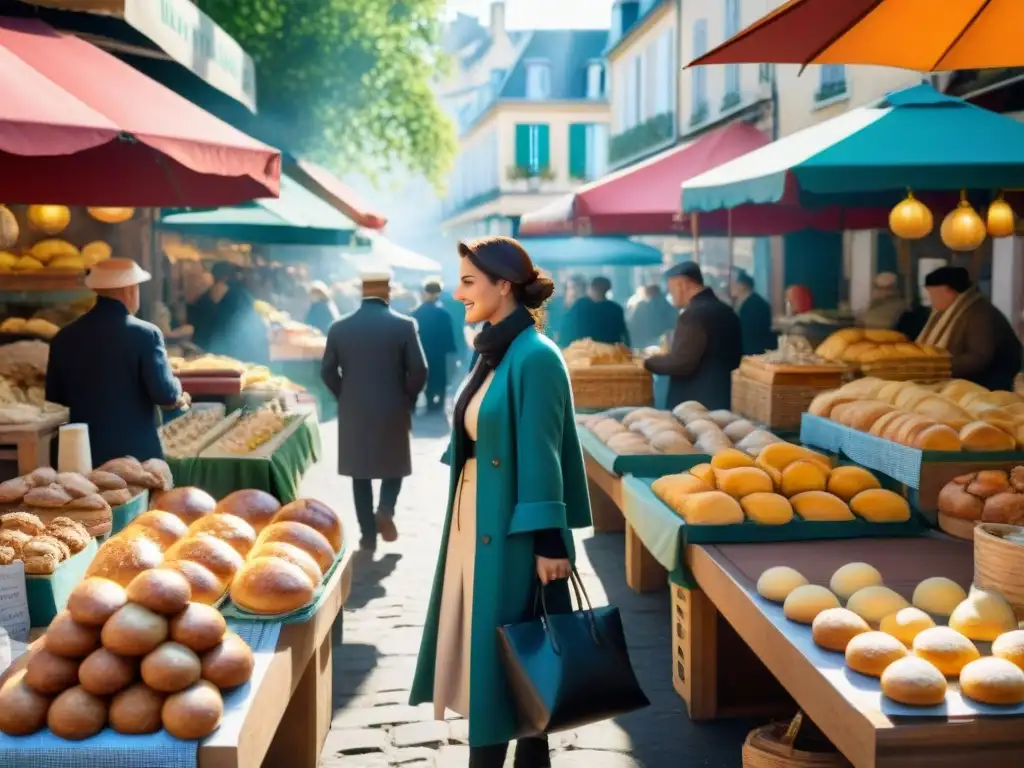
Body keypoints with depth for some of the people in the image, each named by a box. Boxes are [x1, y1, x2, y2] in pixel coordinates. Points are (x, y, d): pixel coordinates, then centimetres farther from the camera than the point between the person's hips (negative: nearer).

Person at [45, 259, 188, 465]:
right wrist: (177, 395, 5)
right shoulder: (145, 334, -12)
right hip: (138, 454, -4)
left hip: (84, 456, 4)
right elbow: (166, 395, -16)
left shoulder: (64, 337, 2)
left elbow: (54, 399, 11)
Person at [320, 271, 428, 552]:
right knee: (394, 464, 18)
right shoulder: (404, 325, -10)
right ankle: (385, 510, -5)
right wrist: (407, 398, 5)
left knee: (361, 473, 11)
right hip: (393, 410, -2)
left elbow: (327, 371, 1)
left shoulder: (339, 327, -2)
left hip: (353, 412, 2)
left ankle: (368, 536, 12)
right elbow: (419, 370, -11)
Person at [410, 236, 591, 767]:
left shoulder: (534, 357, -16)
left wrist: (549, 541, -18)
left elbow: (541, 454, -19)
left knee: (505, 653, 2)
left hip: (511, 526, -9)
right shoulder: (492, 350, 9)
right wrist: (461, 516, 17)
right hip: (474, 518, 9)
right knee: (481, 646, 15)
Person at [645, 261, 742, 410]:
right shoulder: (727, 311, 12)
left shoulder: (694, 314, -17)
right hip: (724, 402, 9)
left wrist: (649, 362, -5)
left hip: (696, 405, -9)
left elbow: (681, 363, -22)